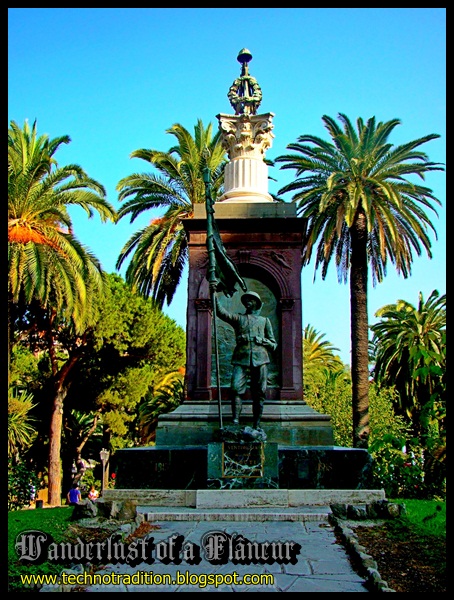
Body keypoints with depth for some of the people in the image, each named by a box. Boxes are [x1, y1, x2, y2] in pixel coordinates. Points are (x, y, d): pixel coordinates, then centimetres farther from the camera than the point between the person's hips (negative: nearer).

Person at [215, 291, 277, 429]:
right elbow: (220, 311, 3)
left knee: (259, 393, -1)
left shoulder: (264, 320, 22)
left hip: (259, 360, 1)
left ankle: (256, 426, 5)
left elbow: (273, 345, 21)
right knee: (236, 389, -17)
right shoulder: (238, 318, 20)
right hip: (241, 359, -1)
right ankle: (235, 423, -21)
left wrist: (263, 340, 0)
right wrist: (214, 295, -7)